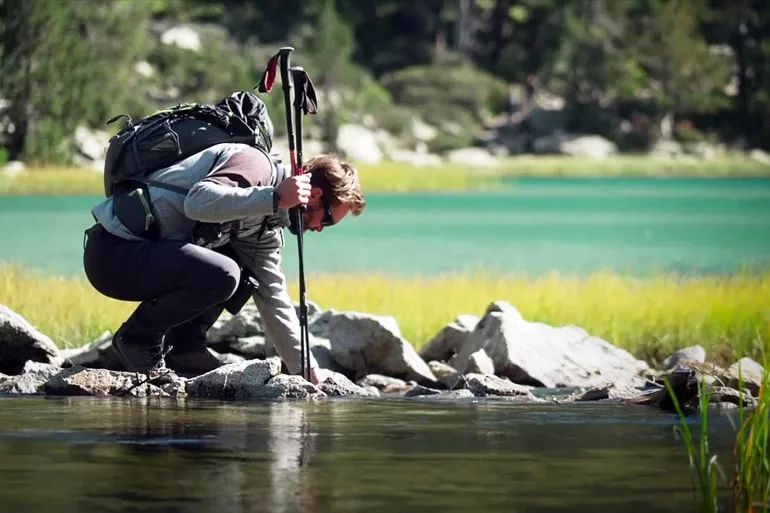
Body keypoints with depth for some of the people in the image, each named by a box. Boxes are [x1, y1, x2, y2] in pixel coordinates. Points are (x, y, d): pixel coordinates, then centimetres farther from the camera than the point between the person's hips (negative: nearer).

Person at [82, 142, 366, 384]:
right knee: (221, 275, -27)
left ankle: (182, 347, 10)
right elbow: (198, 201, -31)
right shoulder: (256, 164, -13)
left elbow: (273, 299, 19)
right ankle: (137, 337, -6)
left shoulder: (266, 225, 16)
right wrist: (274, 198, -31)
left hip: (144, 251, 10)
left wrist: (308, 370, 15)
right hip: (112, 250, -10)